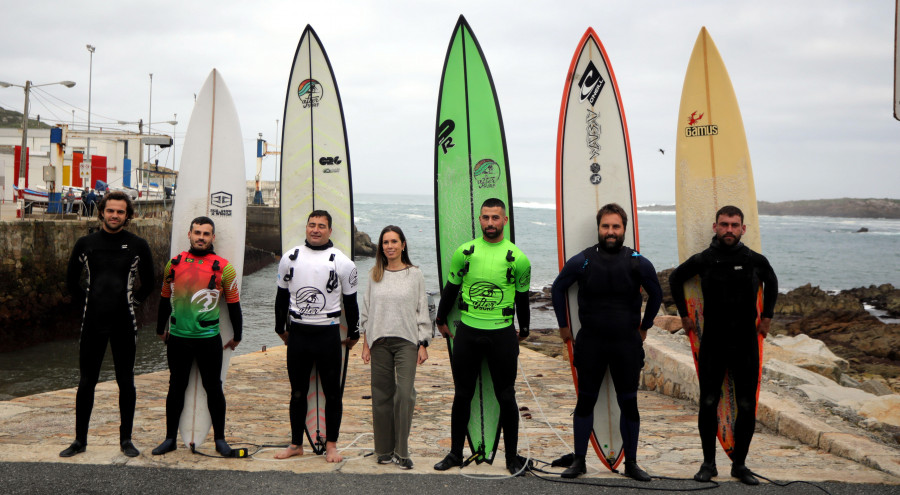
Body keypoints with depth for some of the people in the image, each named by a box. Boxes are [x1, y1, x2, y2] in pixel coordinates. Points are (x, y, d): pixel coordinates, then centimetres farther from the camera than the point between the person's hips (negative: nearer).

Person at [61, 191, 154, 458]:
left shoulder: (138, 246, 1)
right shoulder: (85, 244, 4)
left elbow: (148, 283, 13)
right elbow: (71, 280, 17)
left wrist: (132, 300, 7)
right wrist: (85, 302, 11)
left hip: (124, 324, -1)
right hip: (93, 323, 1)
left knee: (126, 383, 5)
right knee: (86, 382, 7)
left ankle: (126, 439, 16)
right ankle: (80, 440, 17)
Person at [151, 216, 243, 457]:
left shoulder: (223, 267, -2)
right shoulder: (174, 264, 6)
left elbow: (234, 304, 5)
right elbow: (165, 299, 18)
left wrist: (236, 337, 8)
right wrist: (161, 330, 23)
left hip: (209, 339, -2)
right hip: (178, 338, 2)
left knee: (213, 389, 5)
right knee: (176, 388, 10)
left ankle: (219, 438, 17)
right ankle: (171, 438, 21)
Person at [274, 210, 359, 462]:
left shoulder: (342, 262, -1)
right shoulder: (290, 257, 7)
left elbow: (350, 301, 6)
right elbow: (282, 296, 15)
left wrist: (353, 334, 9)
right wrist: (280, 328, 18)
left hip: (328, 335, -2)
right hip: (297, 334, 2)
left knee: (332, 392, 2)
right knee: (297, 392, 10)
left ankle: (331, 445, 13)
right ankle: (296, 444, 21)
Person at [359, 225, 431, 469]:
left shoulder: (415, 274, 4)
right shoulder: (375, 275, 10)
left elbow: (422, 310, 5)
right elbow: (366, 311, 13)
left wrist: (423, 344, 0)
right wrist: (366, 344, 8)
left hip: (406, 341, -2)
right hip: (379, 342, 2)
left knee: (405, 393, -12)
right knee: (381, 395, 3)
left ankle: (401, 452, -6)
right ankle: (384, 450, 13)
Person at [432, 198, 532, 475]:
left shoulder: (517, 258, -1)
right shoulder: (464, 252, 3)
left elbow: (522, 297, 11)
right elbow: (451, 288, 14)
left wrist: (523, 330, 19)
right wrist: (441, 321, 21)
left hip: (502, 333, -1)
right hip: (467, 332, 2)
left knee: (506, 398, 3)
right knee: (462, 396, 8)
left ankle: (512, 457, 15)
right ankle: (456, 454, 20)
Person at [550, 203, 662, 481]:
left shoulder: (639, 263, -2)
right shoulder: (581, 261, -4)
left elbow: (656, 294, 15)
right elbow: (558, 289, 11)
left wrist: (645, 326, 16)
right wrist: (563, 325, 13)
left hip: (627, 344, 1)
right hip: (590, 343, 0)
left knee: (629, 404, 5)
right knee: (585, 401, 5)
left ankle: (631, 463, 17)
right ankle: (579, 461, 15)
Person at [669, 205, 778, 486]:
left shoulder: (755, 261, 0)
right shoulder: (703, 260, -2)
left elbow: (771, 281, 22)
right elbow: (675, 279, 16)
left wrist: (767, 316, 18)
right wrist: (684, 315, 14)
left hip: (746, 344, 1)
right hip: (712, 343, -1)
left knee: (747, 406, 2)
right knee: (708, 404, 1)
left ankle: (739, 464, 15)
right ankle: (708, 463, 13)